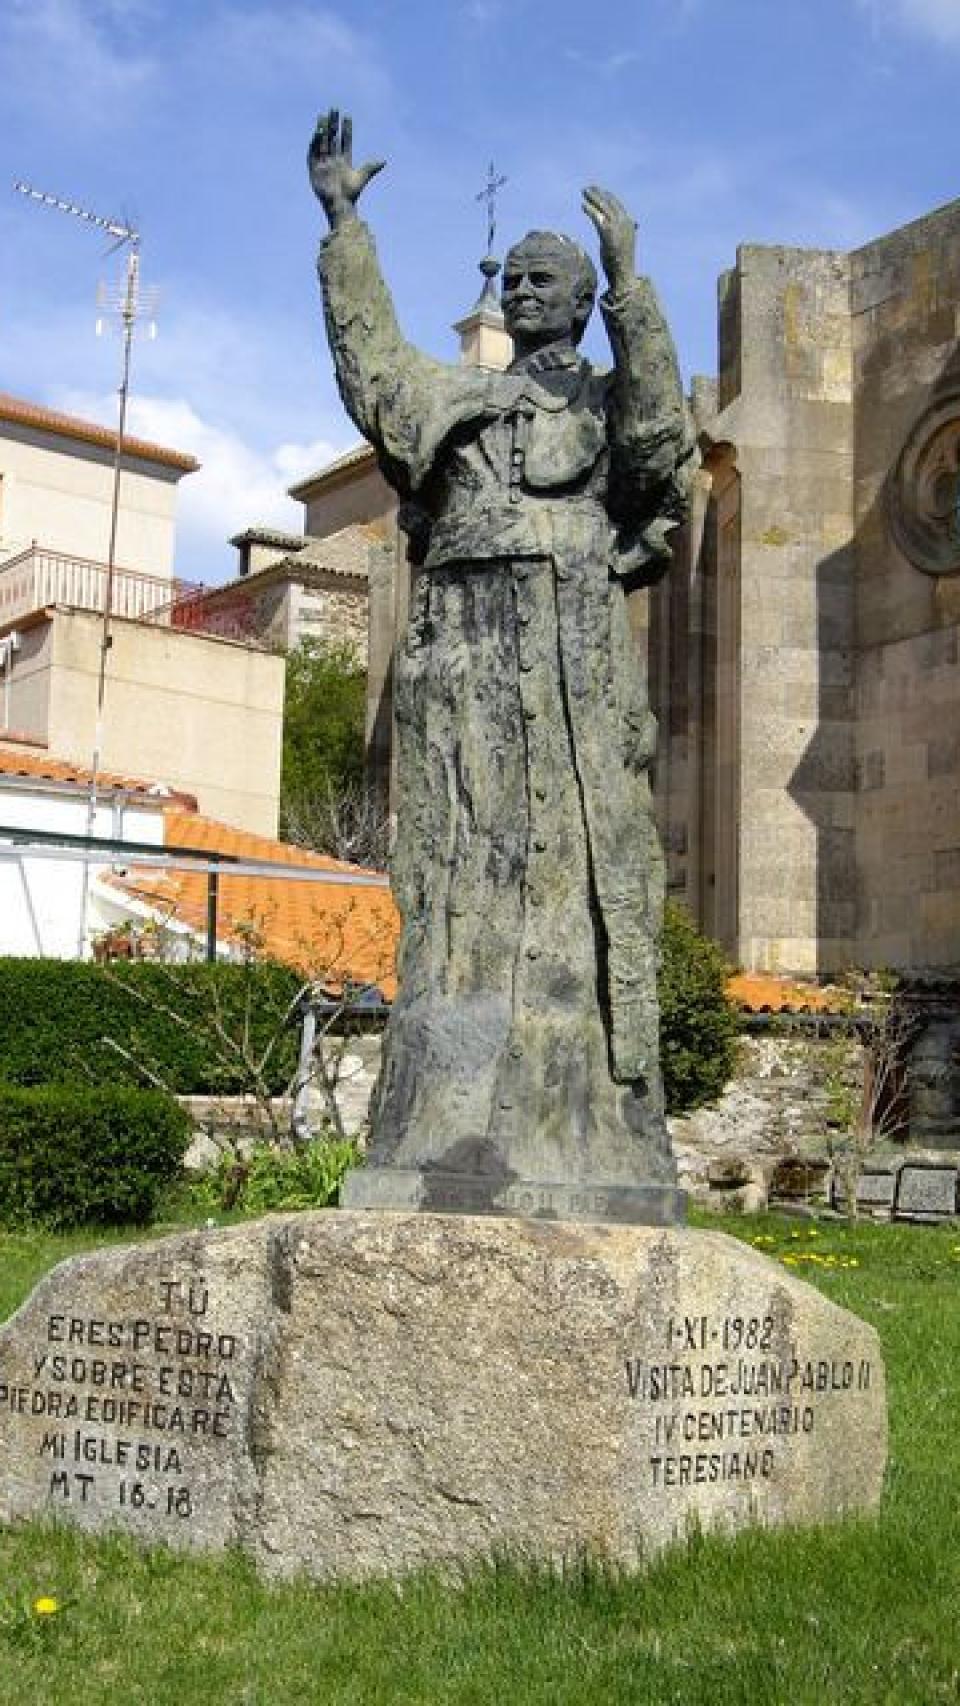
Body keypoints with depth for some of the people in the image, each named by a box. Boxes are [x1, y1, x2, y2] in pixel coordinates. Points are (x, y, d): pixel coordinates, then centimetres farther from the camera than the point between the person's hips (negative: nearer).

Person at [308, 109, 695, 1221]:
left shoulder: (612, 398, 17)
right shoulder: (457, 398, 26)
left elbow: (657, 441, -3)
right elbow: (370, 355, 14)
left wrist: (628, 288, -7)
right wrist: (342, 224, 11)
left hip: (573, 652, -2)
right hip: (464, 646, 2)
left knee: (575, 861, -9)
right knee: (462, 868, -6)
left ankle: (585, 1124, -11)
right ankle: (456, 1125, -8)